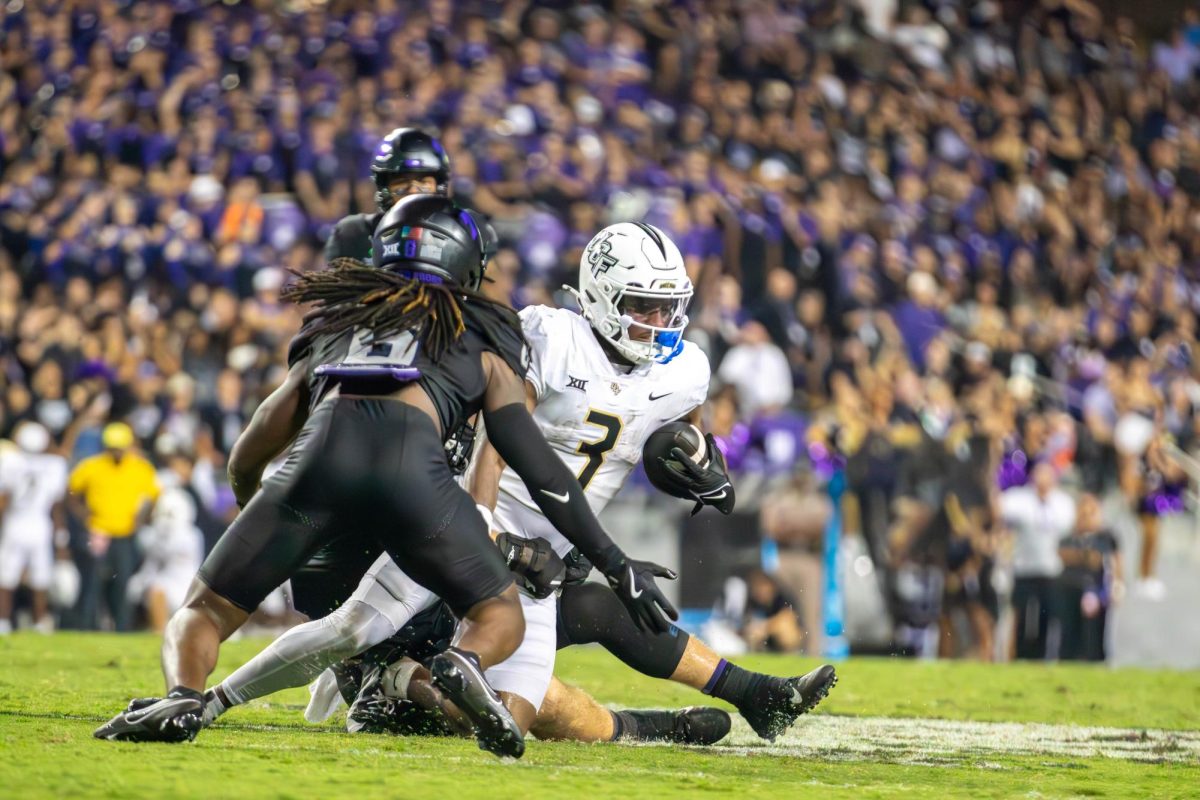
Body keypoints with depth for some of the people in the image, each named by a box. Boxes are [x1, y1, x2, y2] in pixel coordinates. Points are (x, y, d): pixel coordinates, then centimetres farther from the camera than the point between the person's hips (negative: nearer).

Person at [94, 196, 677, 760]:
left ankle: (183, 697, -19)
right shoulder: (483, 343, 31)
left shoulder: (332, 327, 37)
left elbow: (245, 461, 40)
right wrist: (615, 566, 28)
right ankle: (464, 665, -17)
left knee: (202, 614, 15)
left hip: (319, 452, 1)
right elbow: (538, 468, 23)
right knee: (499, 616, 20)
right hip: (410, 462, -1)